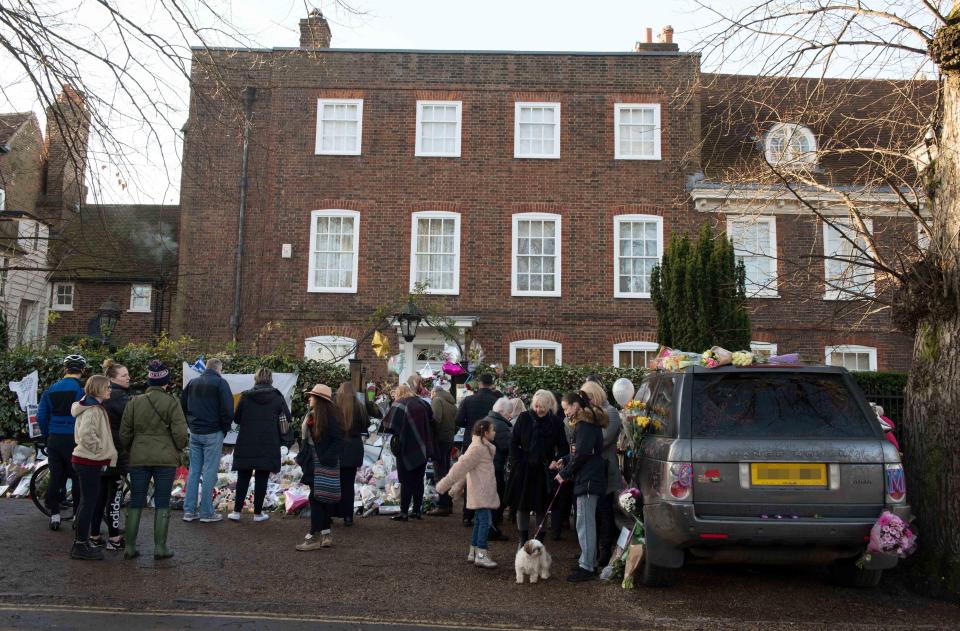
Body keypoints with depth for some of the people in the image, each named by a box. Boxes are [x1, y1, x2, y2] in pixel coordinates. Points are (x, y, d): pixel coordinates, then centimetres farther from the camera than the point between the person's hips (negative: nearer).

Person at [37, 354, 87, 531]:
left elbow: (41, 417, 7)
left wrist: (47, 437, 19)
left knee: (55, 476, 13)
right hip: (75, 440, -5)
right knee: (77, 477, 5)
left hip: (54, 439, 5)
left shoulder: (50, 390, 6)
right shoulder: (82, 390, -11)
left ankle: (54, 515, 17)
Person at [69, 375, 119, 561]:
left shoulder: (96, 408, 14)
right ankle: (81, 546, 4)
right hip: (89, 462, -10)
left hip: (90, 461, 10)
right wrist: (102, 449, -17)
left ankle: (81, 543, 24)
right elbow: (86, 434, -29)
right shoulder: (92, 410, -18)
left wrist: (106, 452, 15)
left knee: (88, 502, 16)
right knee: (89, 502, -4)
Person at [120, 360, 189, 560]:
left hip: (138, 459, 3)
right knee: (162, 504, 4)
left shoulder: (134, 402, 2)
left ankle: (130, 547, 13)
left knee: (136, 503, 11)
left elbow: (124, 433, 5)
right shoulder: (171, 402, -7)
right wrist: (180, 448, 8)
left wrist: (127, 451, 21)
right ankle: (160, 547, 7)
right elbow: (180, 433, -11)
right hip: (166, 459, -3)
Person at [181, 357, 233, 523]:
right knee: (210, 472, -2)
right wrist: (225, 429, 0)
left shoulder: (192, 382, 11)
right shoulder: (220, 382, -8)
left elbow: (182, 406, 15)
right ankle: (206, 513, 1)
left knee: (194, 470, 11)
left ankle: (189, 511, 11)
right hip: (213, 434, -6)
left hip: (195, 433, 6)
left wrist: (191, 425, 17)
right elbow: (228, 409, -14)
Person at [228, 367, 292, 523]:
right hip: (268, 445, -1)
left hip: (246, 444, 1)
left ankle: (237, 511, 12)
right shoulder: (277, 398, -4)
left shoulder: (246, 396, -2)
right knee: (261, 479, 6)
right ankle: (258, 513, 9)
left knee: (243, 478, 11)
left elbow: (236, 418, 3)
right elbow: (287, 420, -2)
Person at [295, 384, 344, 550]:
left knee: (316, 499, -6)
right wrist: (302, 457, 9)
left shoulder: (329, 417, -14)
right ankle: (326, 534, 21)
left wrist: (326, 459, -22)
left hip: (324, 465, -8)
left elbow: (338, 440, -17)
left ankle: (315, 537, 2)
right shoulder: (310, 416, 11)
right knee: (322, 499, 13)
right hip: (313, 464, 8)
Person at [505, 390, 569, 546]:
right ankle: (523, 541, 19)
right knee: (522, 506, 7)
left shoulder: (556, 422, -5)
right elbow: (514, 443, 1)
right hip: (524, 469, 1)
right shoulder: (524, 418, -4)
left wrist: (556, 461, -17)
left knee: (542, 509, 7)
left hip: (545, 471, -1)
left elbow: (564, 447, -1)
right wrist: (518, 462, -7)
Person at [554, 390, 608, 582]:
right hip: (589, 478, 11)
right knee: (588, 523, 16)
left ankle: (586, 567, -2)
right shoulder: (588, 421, 17)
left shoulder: (584, 424, -15)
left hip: (588, 480, -11)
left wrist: (565, 474, -10)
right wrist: (564, 461, 10)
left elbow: (582, 453, -20)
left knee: (585, 524, -6)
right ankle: (590, 562, 23)